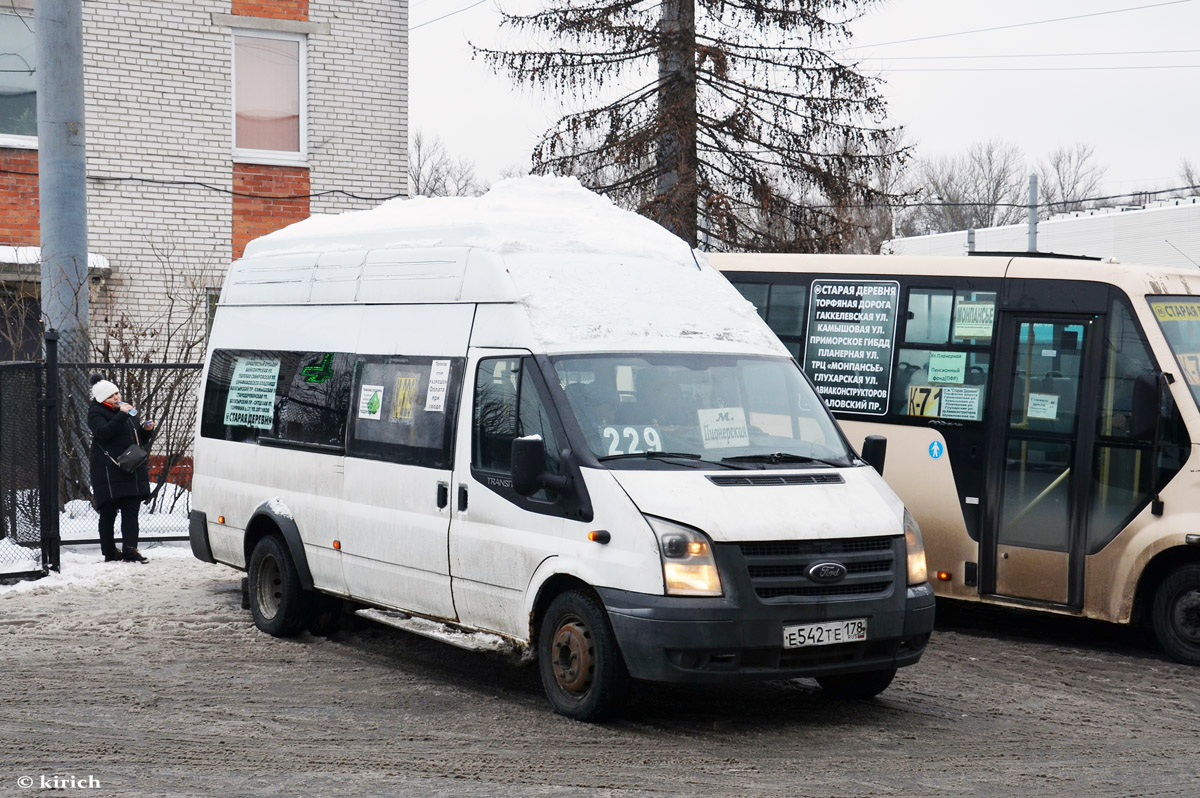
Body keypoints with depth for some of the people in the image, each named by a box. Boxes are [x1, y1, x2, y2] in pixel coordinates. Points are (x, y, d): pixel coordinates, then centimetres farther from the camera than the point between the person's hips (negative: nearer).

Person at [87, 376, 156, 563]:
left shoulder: (127, 410, 19)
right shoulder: (96, 413, -1)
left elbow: (142, 440, 26)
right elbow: (102, 432, -23)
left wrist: (147, 430, 4)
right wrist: (122, 415, -24)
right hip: (108, 472, -6)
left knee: (131, 511, -2)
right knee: (108, 512, 0)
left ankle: (130, 549, -7)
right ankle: (109, 553, 5)